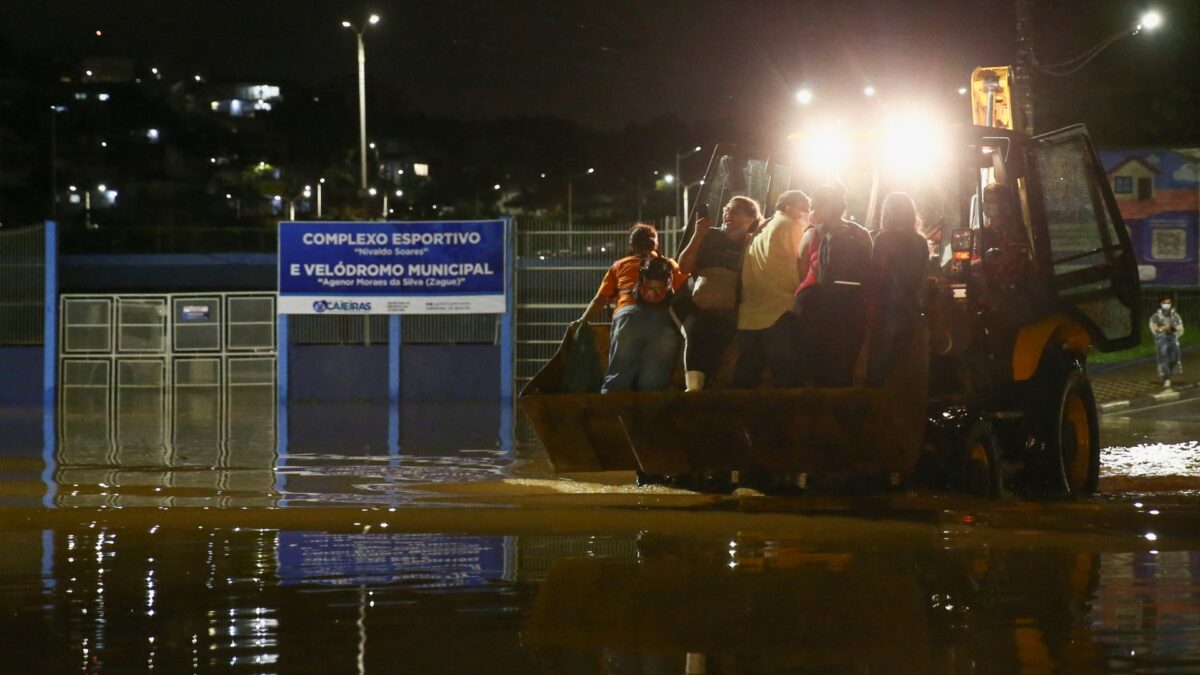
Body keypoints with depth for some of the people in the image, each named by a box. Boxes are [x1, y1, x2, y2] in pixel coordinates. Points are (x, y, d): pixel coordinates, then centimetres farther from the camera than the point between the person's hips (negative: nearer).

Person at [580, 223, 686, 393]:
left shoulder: (620, 265, 27)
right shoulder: (670, 265, 28)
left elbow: (600, 299, 23)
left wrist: (582, 321, 31)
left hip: (629, 317, -1)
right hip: (664, 320, 1)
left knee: (616, 380, -5)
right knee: (652, 385, -3)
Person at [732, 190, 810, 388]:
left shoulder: (761, 231, 21)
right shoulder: (792, 227, -2)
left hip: (748, 318, 7)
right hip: (780, 313, -7)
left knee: (745, 381, 8)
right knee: (787, 378, -8)